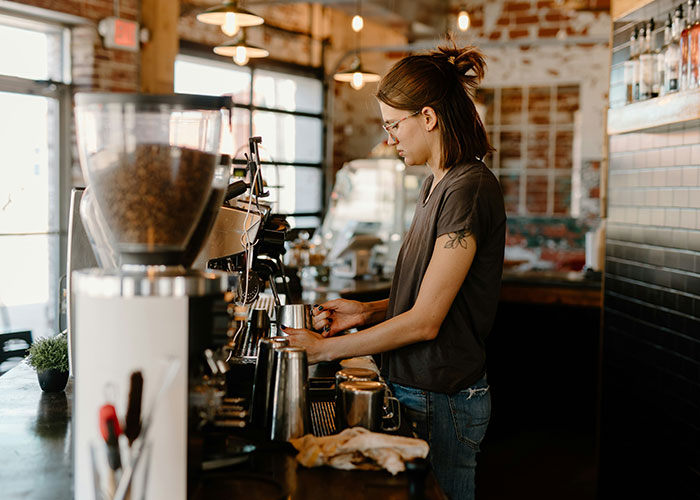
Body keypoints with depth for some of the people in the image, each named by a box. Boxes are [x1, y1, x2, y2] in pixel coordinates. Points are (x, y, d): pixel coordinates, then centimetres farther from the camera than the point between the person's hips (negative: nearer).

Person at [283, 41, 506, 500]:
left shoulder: (468, 190, -19)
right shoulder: (437, 185, 11)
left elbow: (426, 321, -21)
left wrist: (325, 349, -15)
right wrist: (369, 311, 3)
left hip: (443, 402, -9)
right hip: (414, 388, 9)